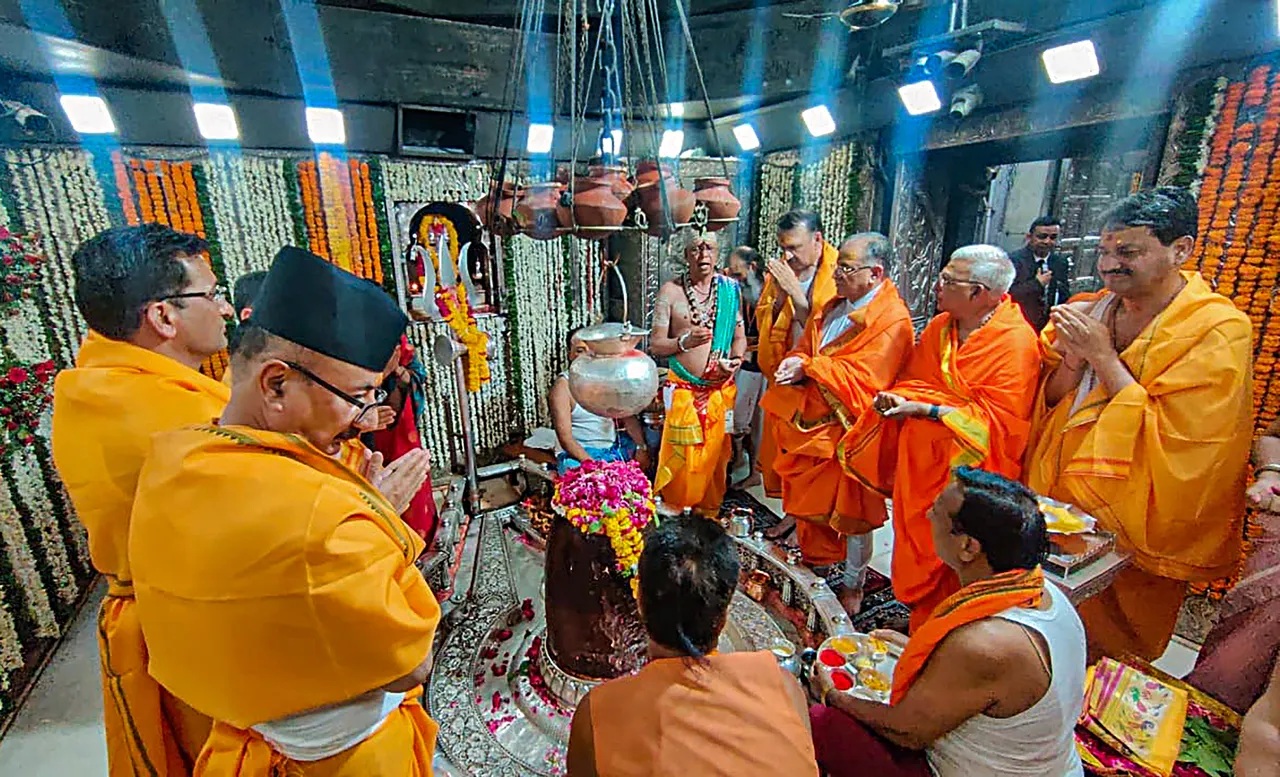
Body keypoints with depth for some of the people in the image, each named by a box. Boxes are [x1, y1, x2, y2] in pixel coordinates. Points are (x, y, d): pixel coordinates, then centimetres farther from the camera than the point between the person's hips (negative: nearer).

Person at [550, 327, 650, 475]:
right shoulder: (563, 386, -10)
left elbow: (628, 418, 3)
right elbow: (565, 438, -16)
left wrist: (641, 448, -12)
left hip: (613, 445, 7)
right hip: (577, 453, -6)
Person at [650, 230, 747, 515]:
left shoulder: (730, 290, 4)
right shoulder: (670, 291, -4)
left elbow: (740, 336, 11)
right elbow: (655, 344, -3)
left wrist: (736, 359, -8)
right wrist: (685, 341, -20)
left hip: (721, 390, 3)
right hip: (684, 391, -3)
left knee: (716, 454, 11)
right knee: (681, 456, 0)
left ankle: (709, 512, 29)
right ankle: (673, 512, 21)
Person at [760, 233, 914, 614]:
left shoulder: (892, 321, -15)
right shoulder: (833, 307, 11)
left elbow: (863, 378, -23)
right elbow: (805, 349, 13)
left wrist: (809, 368, -22)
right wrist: (795, 364, -10)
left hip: (847, 432, -7)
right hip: (810, 424, 7)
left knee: (849, 509, 7)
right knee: (810, 500, 19)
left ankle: (852, 585, 28)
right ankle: (813, 563, 41)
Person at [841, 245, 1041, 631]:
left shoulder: (1016, 342, -14)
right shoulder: (940, 326, 6)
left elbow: (999, 419, -17)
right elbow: (913, 380, 12)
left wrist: (925, 408, -21)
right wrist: (897, 397, -11)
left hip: (963, 467, -6)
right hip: (920, 457, 6)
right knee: (915, 539, 13)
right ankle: (916, 605, 32)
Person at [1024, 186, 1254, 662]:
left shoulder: (1219, 331, -13)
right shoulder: (1089, 312, 3)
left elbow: (1177, 440, -20)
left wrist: (1105, 359, -20)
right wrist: (1071, 361, -15)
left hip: (1136, 533, -4)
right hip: (1056, 508, 5)